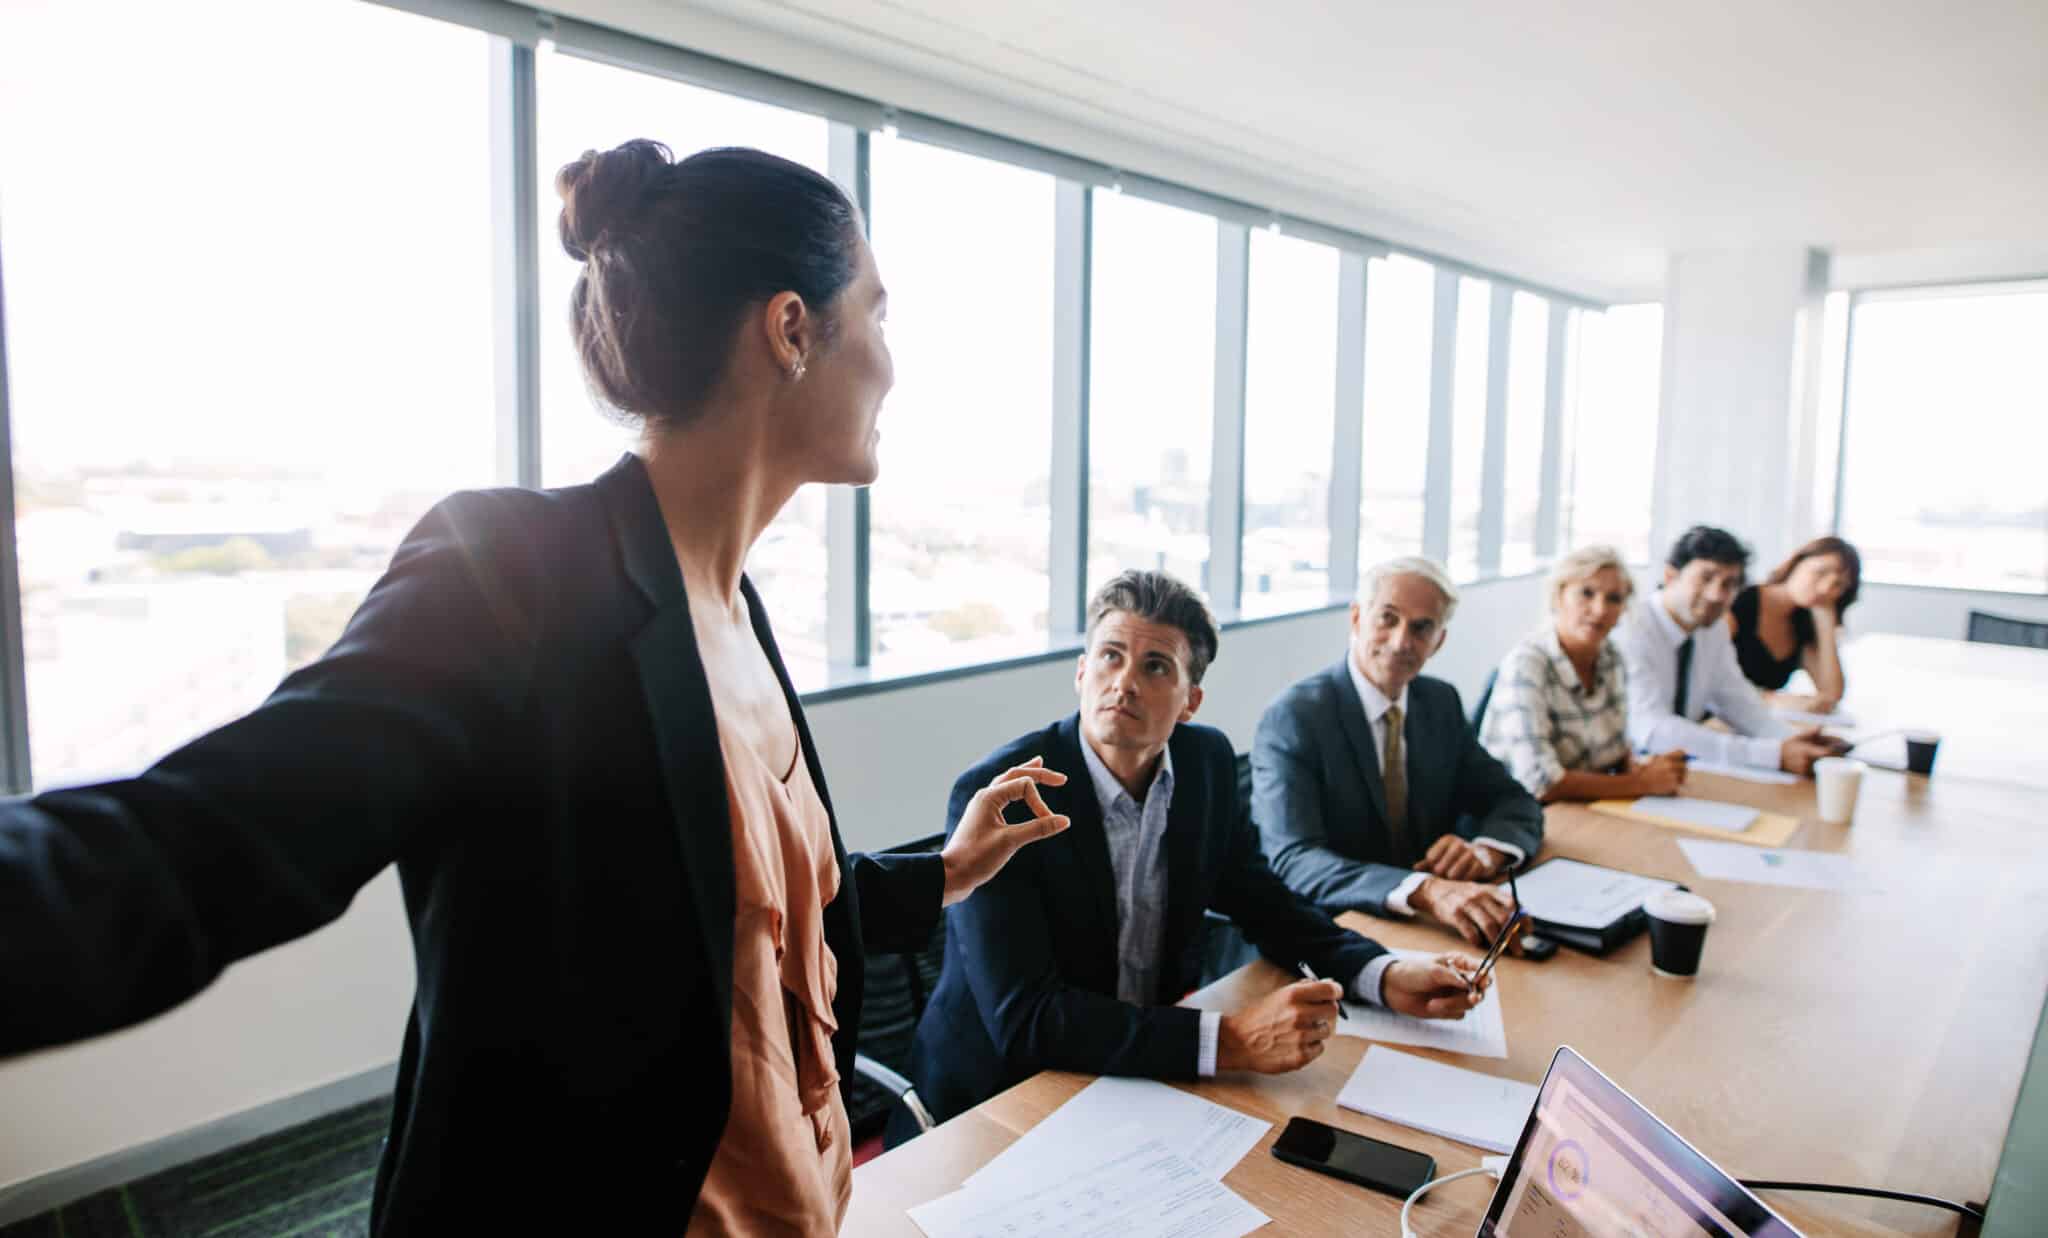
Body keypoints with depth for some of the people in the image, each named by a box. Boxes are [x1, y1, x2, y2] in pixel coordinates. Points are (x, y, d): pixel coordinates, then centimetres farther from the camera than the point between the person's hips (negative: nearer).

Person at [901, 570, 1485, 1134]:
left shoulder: (1208, 762, -4)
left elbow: (1264, 904, 10)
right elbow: (1023, 1020, -29)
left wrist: (1387, 976, -7)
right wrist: (1230, 1040, -34)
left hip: (1153, 1069, 6)